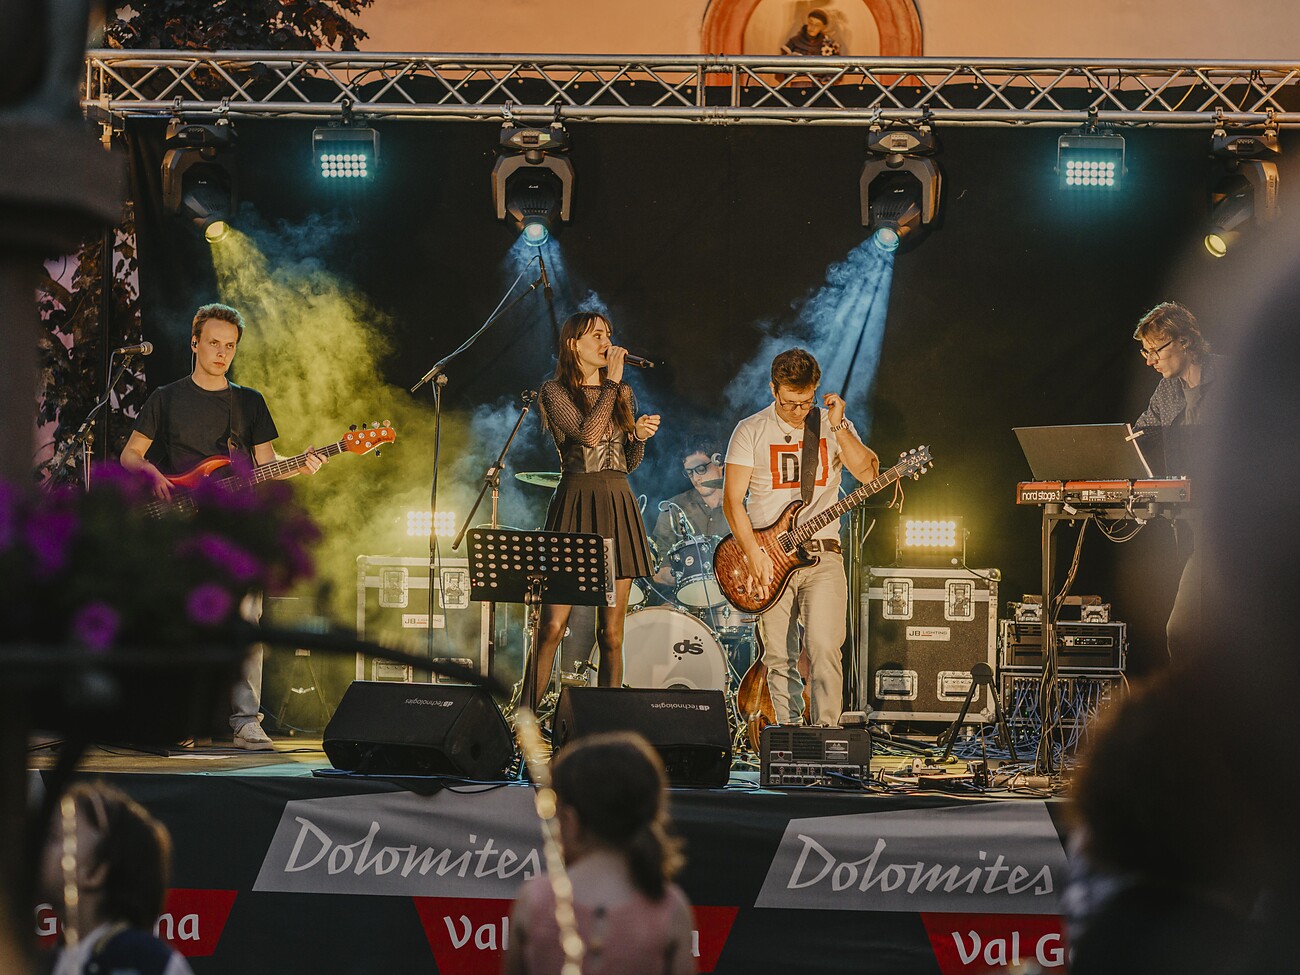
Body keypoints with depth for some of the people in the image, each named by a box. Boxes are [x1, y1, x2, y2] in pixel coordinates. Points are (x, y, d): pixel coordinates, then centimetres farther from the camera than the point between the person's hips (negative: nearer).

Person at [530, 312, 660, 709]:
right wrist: (611, 383, -10)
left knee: (611, 632, 3)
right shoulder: (555, 391, 0)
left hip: (618, 506, 5)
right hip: (575, 502, -5)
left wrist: (641, 435, 0)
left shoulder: (623, 394, 16)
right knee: (553, 624, -12)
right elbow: (587, 434, -17)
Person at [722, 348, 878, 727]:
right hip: (769, 560, 0)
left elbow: (867, 472, -7)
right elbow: (732, 499, -1)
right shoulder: (750, 432, 3)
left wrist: (837, 426, -16)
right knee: (778, 660, 1)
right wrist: (755, 555, -10)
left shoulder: (834, 426, 7)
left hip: (822, 557, 0)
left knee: (823, 647, -16)